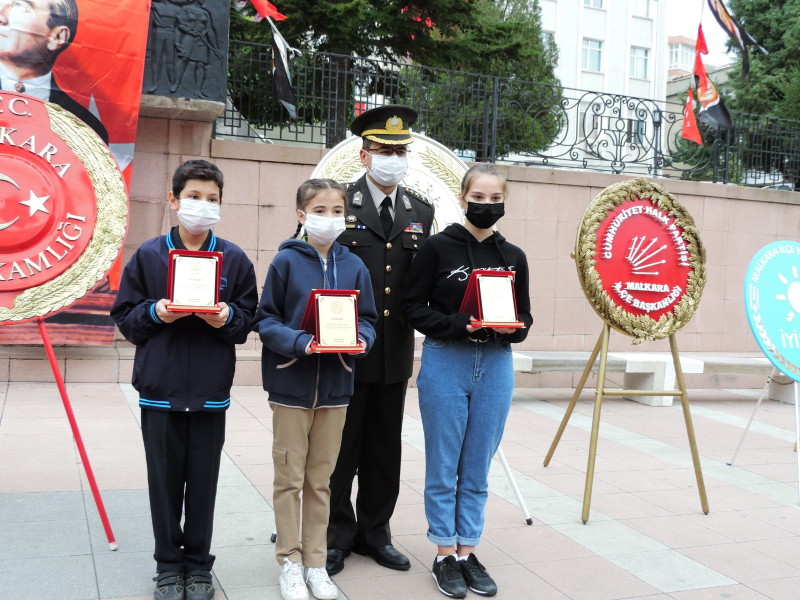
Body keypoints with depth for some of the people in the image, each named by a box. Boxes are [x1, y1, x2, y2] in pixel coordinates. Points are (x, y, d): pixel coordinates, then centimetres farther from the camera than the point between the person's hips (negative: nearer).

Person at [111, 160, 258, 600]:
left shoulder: (234, 259, 3)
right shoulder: (148, 256, 2)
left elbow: (248, 321, 6)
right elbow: (125, 319, 4)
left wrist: (227, 317, -14)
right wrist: (155, 313, -14)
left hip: (210, 391, 0)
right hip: (160, 390, 0)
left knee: (203, 482, 9)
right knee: (164, 482, 8)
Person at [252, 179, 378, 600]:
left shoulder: (354, 266, 3)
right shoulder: (286, 261, -6)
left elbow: (368, 319, 8)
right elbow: (266, 319, -6)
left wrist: (361, 339, -13)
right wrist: (299, 343, -22)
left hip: (335, 385, 3)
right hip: (291, 383, -3)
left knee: (320, 479, 13)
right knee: (289, 478, 7)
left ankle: (315, 562, 26)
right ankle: (290, 562, 21)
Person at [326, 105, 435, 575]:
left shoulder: (421, 210, 9)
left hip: (396, 349, 4)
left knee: (386, 448, 13)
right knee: (341, 447, 7)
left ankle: (375, 532, 29)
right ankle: (338, 534, 24)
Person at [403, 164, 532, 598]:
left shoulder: (514, 257, 7)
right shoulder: (438, 247, -4)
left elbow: (525, 317, 12)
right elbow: (413, 307, -5)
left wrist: (512, 327, -11)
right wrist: (459, 324, -18)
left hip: (496, 367, 3)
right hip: (444, 364, -3)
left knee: (477, 468, 11)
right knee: (443, 466, 6)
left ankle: (467, 550, 24)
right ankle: (445, 555, 20)